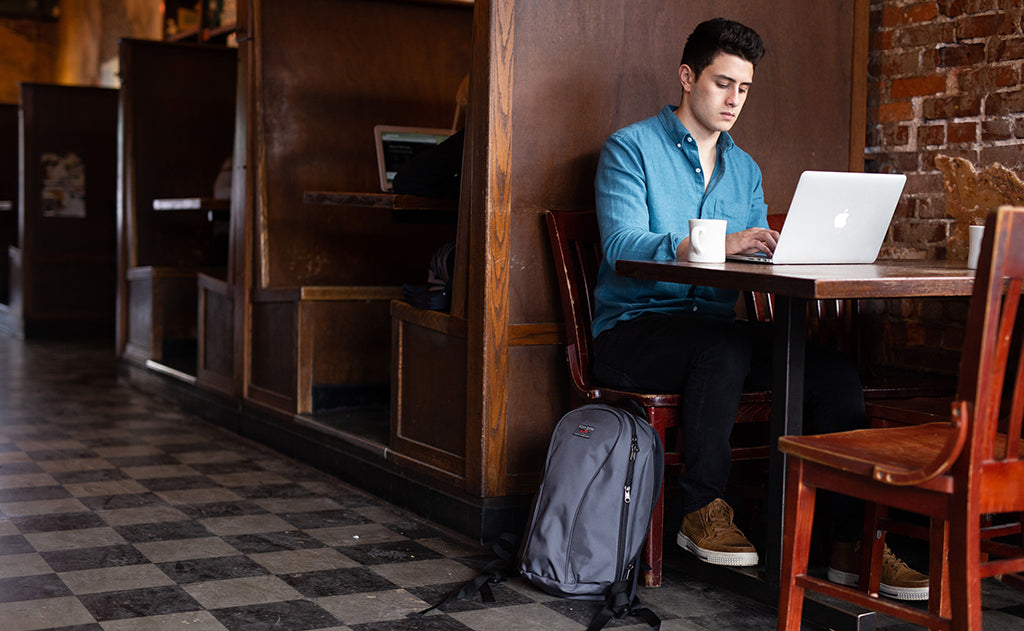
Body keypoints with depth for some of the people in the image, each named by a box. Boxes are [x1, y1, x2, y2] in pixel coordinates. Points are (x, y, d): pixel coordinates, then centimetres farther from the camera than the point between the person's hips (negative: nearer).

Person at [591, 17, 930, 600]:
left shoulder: (744, 169, 19)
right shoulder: (632, 148, -1)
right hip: (635, 329, -5)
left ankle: (853, 542, -14)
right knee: (725, 346, -38)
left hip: (717, 330, 6)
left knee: (837, 372, -17)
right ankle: (704, 512, -22)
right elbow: (623, 245, -17)